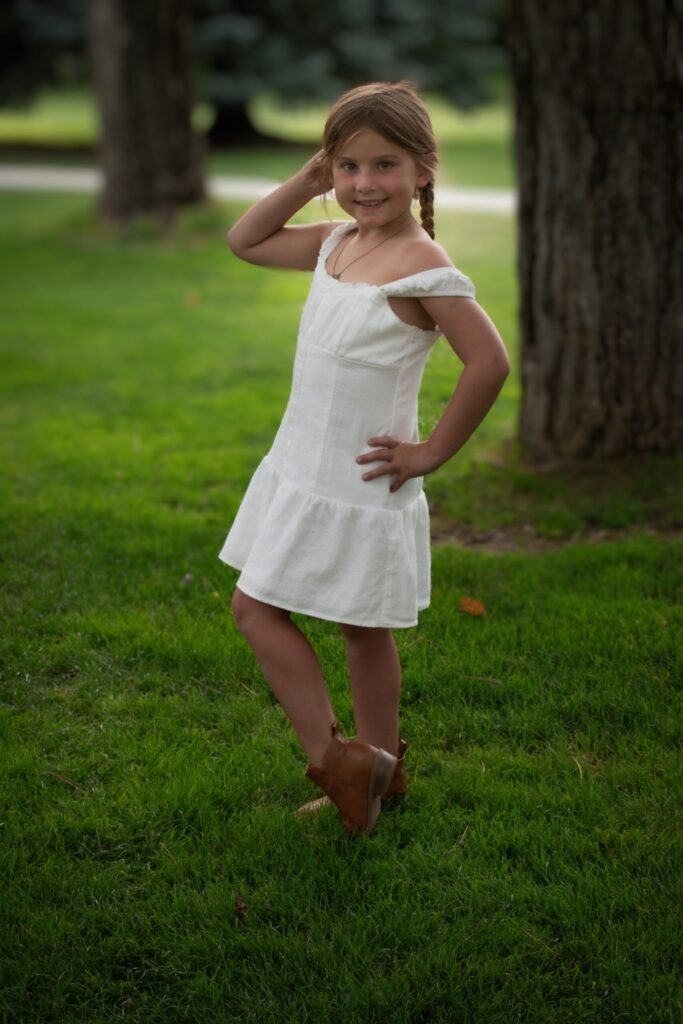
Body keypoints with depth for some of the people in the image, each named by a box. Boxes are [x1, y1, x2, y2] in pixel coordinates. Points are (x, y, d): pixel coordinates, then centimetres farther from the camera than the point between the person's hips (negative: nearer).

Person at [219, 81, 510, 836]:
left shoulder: (423, 268, -19)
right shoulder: (335, 244, 6)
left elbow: (489, 363, -25)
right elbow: (246, 241, 18)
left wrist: (432, 454, -17)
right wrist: (307, 180, 5)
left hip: (360, 487, -9)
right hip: (303, 471, 9)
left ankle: (340, 760, 13)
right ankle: (374, 770, 25)